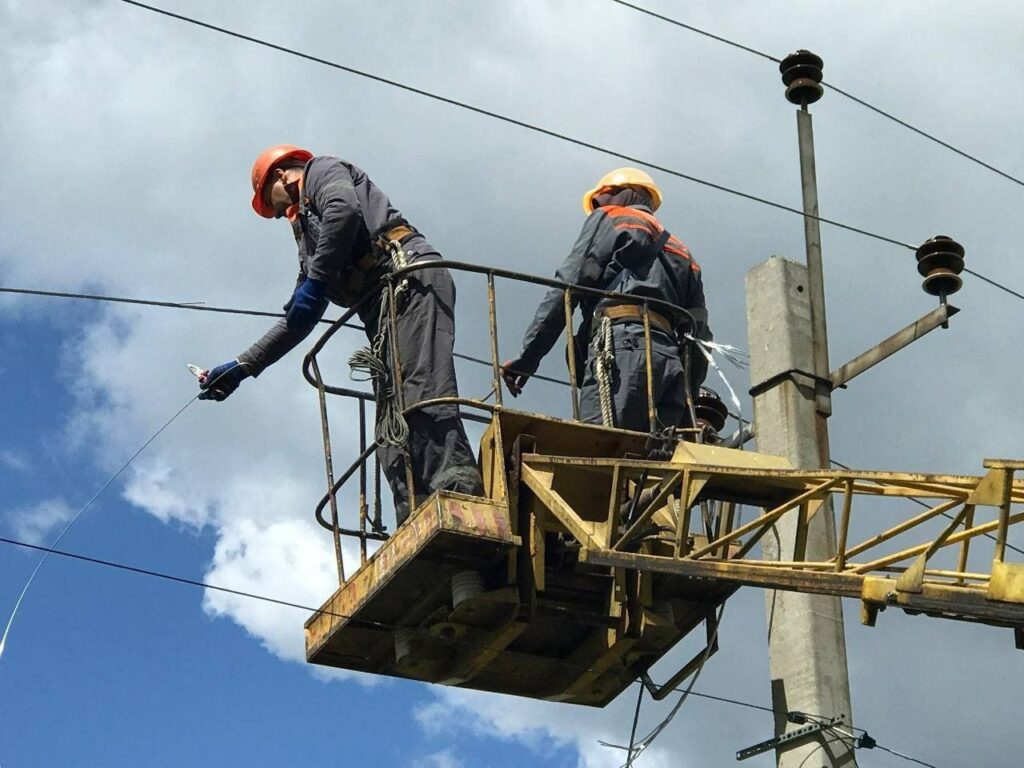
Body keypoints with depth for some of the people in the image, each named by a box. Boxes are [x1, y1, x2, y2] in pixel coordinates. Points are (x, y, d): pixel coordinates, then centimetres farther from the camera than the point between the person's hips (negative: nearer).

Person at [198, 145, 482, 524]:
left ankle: (459, 495, -44)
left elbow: (345, 211, -10)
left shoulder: (322, 170, 16)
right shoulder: (308, 236, 38)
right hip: (383, 307, 9)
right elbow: (297, 322, 35)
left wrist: (315, 282, -11)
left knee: (421, 393, -28)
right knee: (394, 435, -6)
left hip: (410, 273, -9)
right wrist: (242, 366, 33)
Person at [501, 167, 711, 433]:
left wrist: (527, 357, -2)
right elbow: (699, 335, 26)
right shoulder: (681, 252, 37)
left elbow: (566, 288, 3)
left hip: (622, 344, -6)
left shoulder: (609, 218, 19)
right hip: (672, 361, 6)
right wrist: (686, 403, 22)